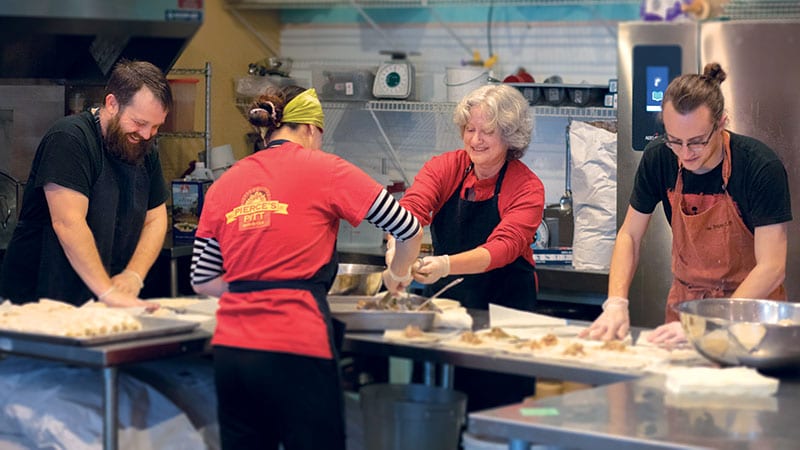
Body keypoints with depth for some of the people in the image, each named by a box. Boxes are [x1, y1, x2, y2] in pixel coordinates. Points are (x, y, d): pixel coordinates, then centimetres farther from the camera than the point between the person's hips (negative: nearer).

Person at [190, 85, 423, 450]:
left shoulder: (223, 184, 11)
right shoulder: (322, 169, 0)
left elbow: (202, 281, 13)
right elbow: (409, 230, 4)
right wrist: (397, 275, 23)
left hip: (230, 351, 5)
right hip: (296, 351, -5)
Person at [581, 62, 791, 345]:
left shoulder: (761, 167, -17)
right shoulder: (658, 159, -6)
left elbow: (772, 267, -20)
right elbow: (629, 236, 4)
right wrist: (616, 303, -12)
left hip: (749, 304, -3)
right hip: (684, 301, 3)